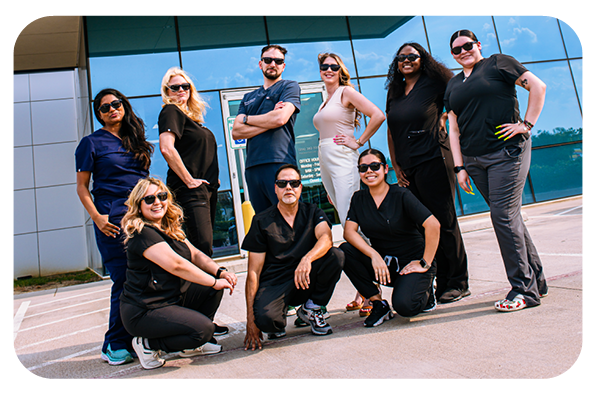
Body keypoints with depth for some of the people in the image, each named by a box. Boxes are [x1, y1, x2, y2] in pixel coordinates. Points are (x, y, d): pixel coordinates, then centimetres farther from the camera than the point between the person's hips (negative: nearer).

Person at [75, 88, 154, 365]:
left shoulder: (135, 141, 19)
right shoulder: (91, 143, 5)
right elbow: (82, 187, 2)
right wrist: (97, 217, -11)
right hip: (113, 220, -5)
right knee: (124, 281, -6)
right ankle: (115, 345, 7)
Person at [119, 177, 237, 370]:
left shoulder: (171, 230, 9)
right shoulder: (142, 234, -20)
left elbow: (195, 254, 5)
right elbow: (176, 265, -28)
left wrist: (220, 272, -13)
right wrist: (214, 281, -22)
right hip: (142, 312, -9)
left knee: (214, 287, -2)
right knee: (203, 329, -21)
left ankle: (191, 345, 13)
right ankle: (147, 344, 1)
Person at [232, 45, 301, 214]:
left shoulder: (290, 87, 9)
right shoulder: (248, 98, 23)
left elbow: (280, 118, -10)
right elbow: (236, 132, 10)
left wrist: (247, 119, 6)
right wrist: (268, 122, -3)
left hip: (279, 164, -5)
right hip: (252, 167, 5)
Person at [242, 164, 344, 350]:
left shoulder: (312, 212, 5)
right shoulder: (262, 221, -2)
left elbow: (326, 238, -18)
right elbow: (253, 272, -6)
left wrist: (307, 259, -41)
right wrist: (251, 320, -13)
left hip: (306, 282, 2)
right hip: (274, 284, -2)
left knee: (336, 256, -23)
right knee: (264, 316, -33)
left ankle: (311, 309, 0)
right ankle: (278, 321, 7)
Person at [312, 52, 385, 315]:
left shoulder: (346, 92, -1)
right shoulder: (325, 101, 22)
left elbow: (378, 115, -13)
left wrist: (359, 142, -9)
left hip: (343, 162, -8)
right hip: (326, 164, 8)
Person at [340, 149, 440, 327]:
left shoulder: (401, 195, -13)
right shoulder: (359, 199, 2)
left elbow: (433, 225, -21)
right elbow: (349, 231, -11)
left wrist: (425, 264, -18)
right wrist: (374, 255, -24)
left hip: (412, 262, -4)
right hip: (383, 264, 5)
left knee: (403, 305, -30)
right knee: (345, 250, -20)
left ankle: (425, 291, 8)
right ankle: (379, 304, -6)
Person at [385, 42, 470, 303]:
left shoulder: (434, 81, 2)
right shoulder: (394, 92, 17)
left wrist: (445, 118, -2)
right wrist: (396, 166, 10)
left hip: (433, 161, -6)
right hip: (408, 169, 6)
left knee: (445, 221, -2)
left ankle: (459, 283, 10)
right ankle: (441, 282, 18)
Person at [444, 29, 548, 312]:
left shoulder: (497, 64, 5)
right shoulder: (453, 85, 18)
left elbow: (538, 87, 0)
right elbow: (454, 129, 14)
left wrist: (527, 124, -9)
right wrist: (459, 167, 6)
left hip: (506, 152, -5)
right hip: (474, 159, 6)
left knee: (503, 215, -12)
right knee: (508, 216, 10)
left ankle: (524, 289, 0)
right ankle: (537, 279, 24)